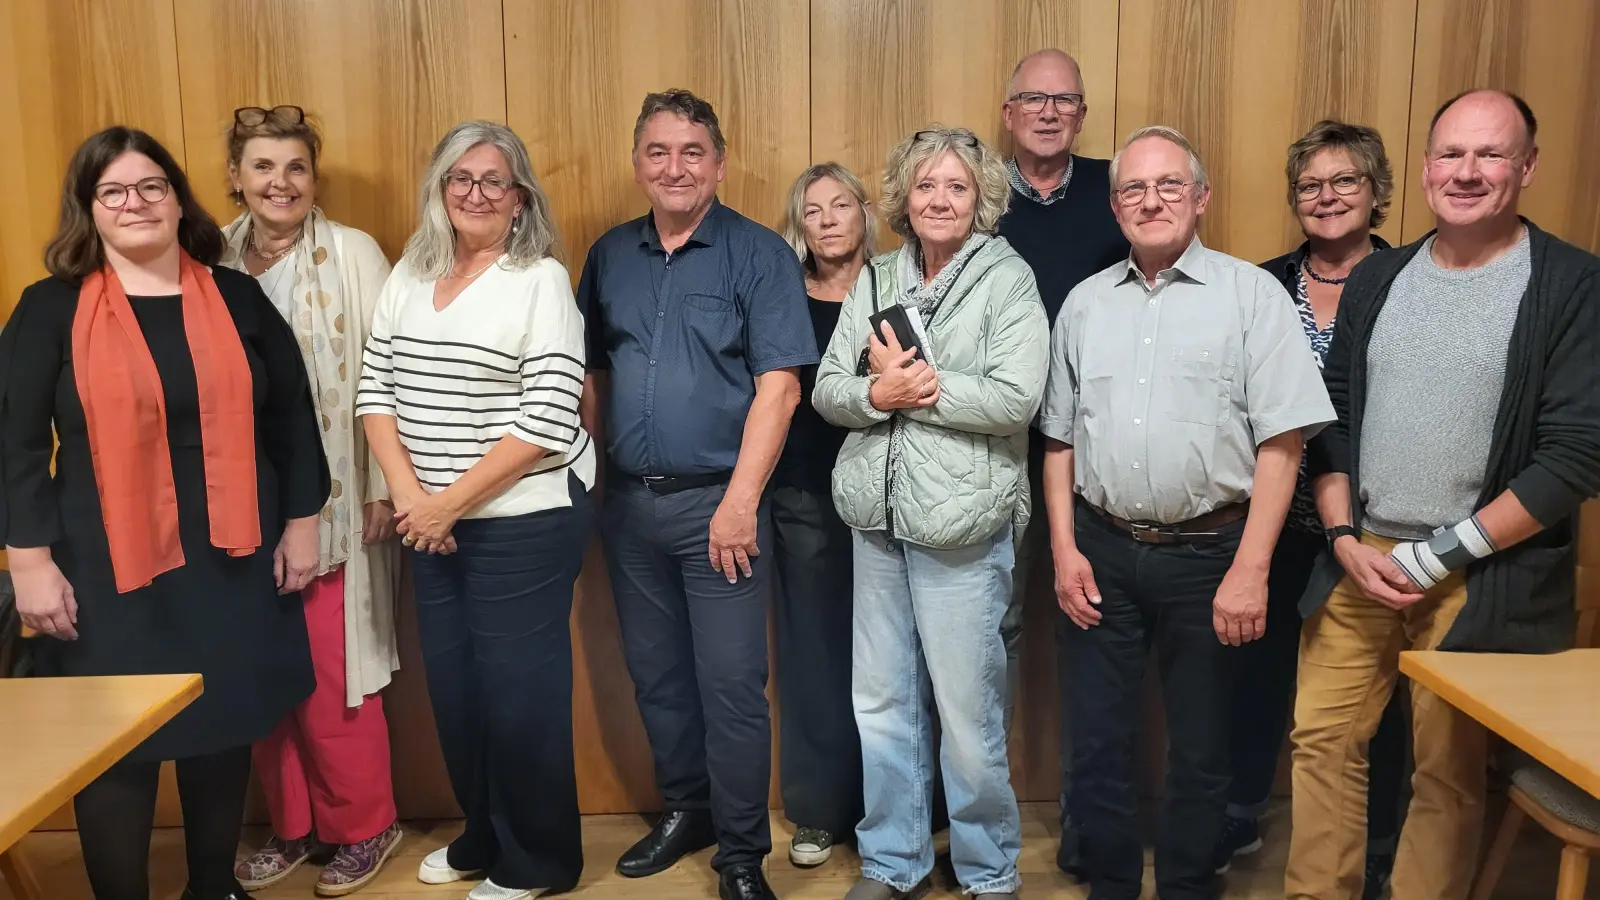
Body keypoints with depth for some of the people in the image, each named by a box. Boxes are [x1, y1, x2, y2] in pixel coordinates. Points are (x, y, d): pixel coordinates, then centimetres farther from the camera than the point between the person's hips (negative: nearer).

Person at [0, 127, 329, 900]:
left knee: (226, 728, 13)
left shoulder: (238, 297, 5)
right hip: (109, 571, -2)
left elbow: (292, 415, 8)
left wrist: (301, 523, 6)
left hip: (232, 561, 3)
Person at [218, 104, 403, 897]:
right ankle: (292, 824, 29)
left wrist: (385, 488, -9)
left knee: (334, 675, 2)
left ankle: (363, 827, 22)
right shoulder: (212, 260, 5)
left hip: (333, 504, -4)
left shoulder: (354, 254, -5)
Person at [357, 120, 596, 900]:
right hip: (430, 524, 6)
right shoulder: (408, 275, 8)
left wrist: (451, 502, -15)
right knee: (451, 684, 15)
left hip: (523, 521, -6)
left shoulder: (542, 280, -10)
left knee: (518, 689, 4)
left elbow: (548, 420, -17)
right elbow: (375, 389, 6)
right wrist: (407, 494, -8)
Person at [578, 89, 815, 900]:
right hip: (628, 500, 5)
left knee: (730, 684, 0)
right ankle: (683, 810, 34)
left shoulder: (759, 255, -6)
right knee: (656, 673, 15)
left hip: (717, 503, -5)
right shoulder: (610, 255, 10)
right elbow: (592, 370, 14)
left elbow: (779, 383, -11)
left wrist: (740, 500, -16)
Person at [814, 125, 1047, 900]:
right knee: (882, 704, 14)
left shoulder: (1007, 278, -4)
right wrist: (877, 393, -15)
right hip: (878, 517, 5)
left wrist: (917, 385, -13)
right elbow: (826, 388, 4)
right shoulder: (875, 281, 10)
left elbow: (1015, 400, -16)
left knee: (968, 711, 3)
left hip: (962, 523, -5)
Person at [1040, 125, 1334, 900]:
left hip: (1206, 553, -3)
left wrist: (1249, 571, -13)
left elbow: (1281, 443, -8)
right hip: (1102, 552, 3)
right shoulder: (1085, 303, 9)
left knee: (1199, 749, 11)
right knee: (1096, 741, 10)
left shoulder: (1252, 296, -4)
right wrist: (1064, 548, 3)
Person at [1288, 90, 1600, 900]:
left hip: (1484, 582, -4)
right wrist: (1346, 540, -4)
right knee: (1322, 742, 9)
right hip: (1358, 564, 4)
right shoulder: (1376, 278, 7)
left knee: (1449, 773, 9)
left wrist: (1439, 555, -14)